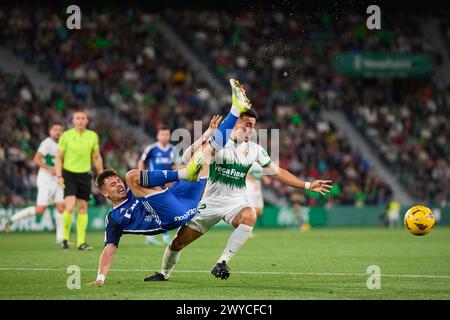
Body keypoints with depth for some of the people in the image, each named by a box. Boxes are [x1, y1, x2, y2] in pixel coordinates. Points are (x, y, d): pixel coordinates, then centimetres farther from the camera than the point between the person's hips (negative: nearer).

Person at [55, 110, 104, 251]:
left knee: (83, 207, 4)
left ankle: (81, 242, 8)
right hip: (69, 174, -3)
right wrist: (59, 176, -10)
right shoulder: (66, 135, -4)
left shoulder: (93, 136, 4)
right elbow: (59, 157, -1)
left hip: (85, 175, 3)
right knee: (70, 206, -16)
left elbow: (97, 157, 13)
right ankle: (65, 238, 1)